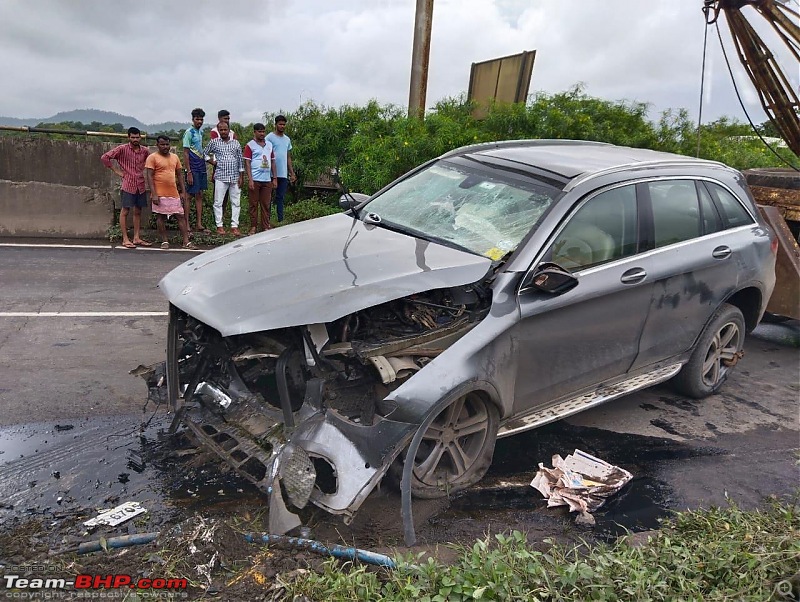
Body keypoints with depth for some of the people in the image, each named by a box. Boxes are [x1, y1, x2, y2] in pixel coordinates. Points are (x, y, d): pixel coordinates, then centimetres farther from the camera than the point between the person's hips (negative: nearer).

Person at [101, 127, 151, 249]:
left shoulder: (145, 150, 5)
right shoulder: (122, 149, -7)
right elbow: (105, 157, -8)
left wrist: (145, 172, 10)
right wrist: (116, 171, -7)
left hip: (141, 185, 5)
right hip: (128, 185, -5)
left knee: (138, 211, 10)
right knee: (125, 211, 0)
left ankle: (136, 238, 18)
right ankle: (125, 239, 4)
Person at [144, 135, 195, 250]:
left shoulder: (175, 157, 12)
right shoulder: (152, 158, -5)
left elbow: (180, 175, 15)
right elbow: (149, 176, -10)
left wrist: (183, 191, 9)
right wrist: (153, 194, -17)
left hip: (174, 193, 5)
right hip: (160, 194, -5)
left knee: (181, 216, 2)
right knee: (160, 217, 3)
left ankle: (186, 242, 5)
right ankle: (164, 241, 11)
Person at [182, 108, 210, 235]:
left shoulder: (200, 132, 14)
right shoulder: (189, 133, -9)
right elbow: (185, 153, -13)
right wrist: (189, 172, -17)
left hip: (201, 168, 8)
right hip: (193, 169, -8)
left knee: (199, 196, 9)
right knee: (188, 196, -3)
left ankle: (198, 224, 13)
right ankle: (186, 225, 0)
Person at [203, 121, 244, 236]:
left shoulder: (236, 143, 9)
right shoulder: (214, 142, 5)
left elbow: (241, 161, 8)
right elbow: (204, 153, 15)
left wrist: (241, 177, 2)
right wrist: (212, 162, 2)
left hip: (235, 177, 2)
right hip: (220, 177, -1)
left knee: (235, 202, 2)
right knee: (218, 202, -1)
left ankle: (234, 226, 7)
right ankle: (219, 226, 7)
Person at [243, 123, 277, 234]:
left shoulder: (269, 145, 15)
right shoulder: (250, 145, 0)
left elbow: (273, 161, 18)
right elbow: (247, 163, -4)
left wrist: (275, 178, 11)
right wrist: (250, 180, -13)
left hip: (267, 179, 4)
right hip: (255, 179, -4)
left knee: (266, 204, 6)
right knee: (253, 204, 1)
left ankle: (266, 227, 12)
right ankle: (253, 227, 7)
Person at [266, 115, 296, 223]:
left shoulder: (287, 139, 17)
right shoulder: (270, 137, -3)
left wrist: (292, 173, 17)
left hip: (284, 174, 6)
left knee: (280, 198, 7)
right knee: (270, 198, -1)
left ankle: (280, 220, 9)